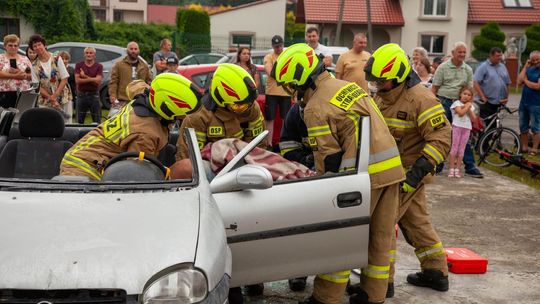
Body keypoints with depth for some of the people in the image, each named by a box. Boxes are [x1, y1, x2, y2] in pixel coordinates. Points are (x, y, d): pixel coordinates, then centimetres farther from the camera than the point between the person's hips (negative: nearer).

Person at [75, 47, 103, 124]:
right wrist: (92, 79, -13)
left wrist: (84, 76, -9)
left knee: (97, 121, 1)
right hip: (81, 95, 1)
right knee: (79, 120, 7)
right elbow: (77, 80, -7)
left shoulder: (99, 66, 2)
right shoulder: (79, 65, 6)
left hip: (94, 95, -1)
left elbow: (98, 81, -11)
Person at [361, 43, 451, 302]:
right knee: (417, 223, 17)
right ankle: (436, 273, 30)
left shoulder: (421, 100, -20)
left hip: (407, 176, -9)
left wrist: (418, 170, -27)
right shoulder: (382, 97, 8)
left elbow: (441, 139, -22)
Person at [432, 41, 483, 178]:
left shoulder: (468, 70, 9)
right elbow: (435, 87, -2)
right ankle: (438, 165, 11)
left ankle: (470, 166, 6)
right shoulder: (443, 67, -1)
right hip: (444, 102, -3)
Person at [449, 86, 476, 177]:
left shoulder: (471, 106, 15)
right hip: (457, 127, -4)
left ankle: (457, 169, 5)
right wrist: (467, 106, -7)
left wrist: (469, 109, -3)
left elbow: (473, 119, 6)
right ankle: (452, 169, -3)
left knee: (461, 149, 4)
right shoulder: (457, 103, -1)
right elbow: (460, 113, -19)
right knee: (454, 147, -4)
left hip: (467, 128, 5)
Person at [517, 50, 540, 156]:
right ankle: (524, 147, 23)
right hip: (524, 102, 7)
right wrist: (525, 66, -1)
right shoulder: (530, 69, 11)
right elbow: (519, 81, 0)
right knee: (523, 127, 13)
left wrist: (526, 81, -5)